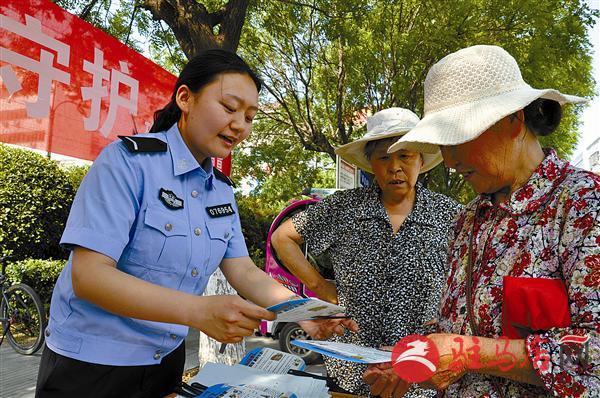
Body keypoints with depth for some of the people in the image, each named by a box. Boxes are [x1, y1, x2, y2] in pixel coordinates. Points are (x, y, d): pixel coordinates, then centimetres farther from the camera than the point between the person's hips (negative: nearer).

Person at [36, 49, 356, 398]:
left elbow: (244, 272, 1)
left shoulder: (222, 190, 3)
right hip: (91, 365, -6)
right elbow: (88, 275, -25)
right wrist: (198, 312, -36)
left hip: (167, 358, 6)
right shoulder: (129, 160, -18)